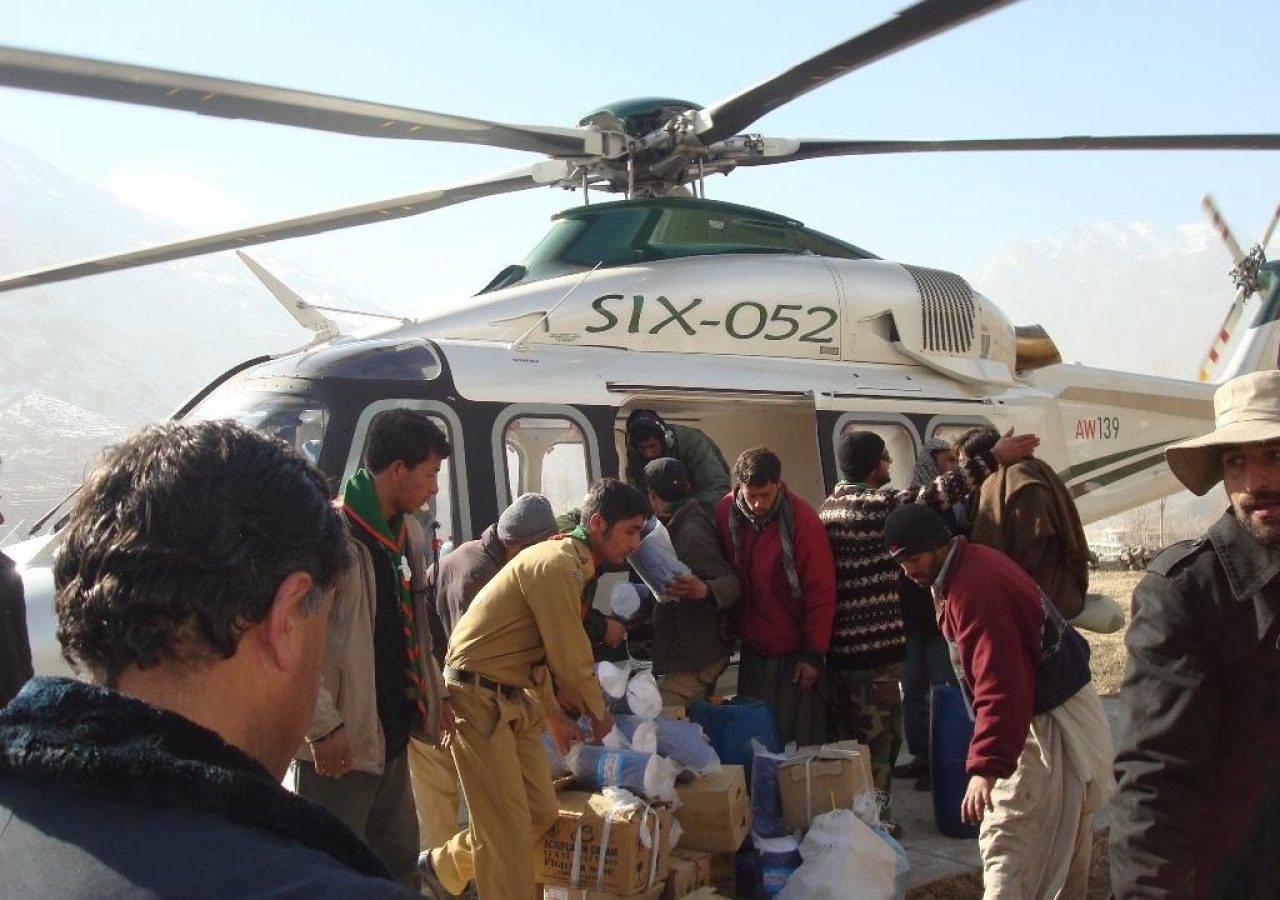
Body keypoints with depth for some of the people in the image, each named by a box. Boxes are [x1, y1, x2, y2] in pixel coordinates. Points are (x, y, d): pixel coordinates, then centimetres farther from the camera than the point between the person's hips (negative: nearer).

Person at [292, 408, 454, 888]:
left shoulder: (408, 531, 11)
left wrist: (436, 693, 17)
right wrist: (324, 725, -21)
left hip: (392, 734, 8)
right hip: (339, 741, -8)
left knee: (400, 863, 19)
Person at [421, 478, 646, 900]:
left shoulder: (570, 561, 12)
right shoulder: (558, 565, -21)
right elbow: (571, 660, -18)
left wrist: (554, 714, 20)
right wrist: (599, 712, -2)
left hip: (514, 697, 10)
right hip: (478, 697, -10)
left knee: (541, 812, 12)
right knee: (507, 826, -5)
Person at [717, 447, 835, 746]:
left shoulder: (802, 520, -16)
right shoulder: (726, 512, -3)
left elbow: (822, 592, -13)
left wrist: (814, 652, -12)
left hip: (794, 651, -4)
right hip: (752, 648, 4)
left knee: (800, 741, 1)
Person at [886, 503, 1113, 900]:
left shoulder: (975, 591, -27)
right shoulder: (974, 563, 6)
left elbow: (1000, 688, -33)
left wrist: (985, 767, -37)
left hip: (1051, 722, -11)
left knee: (1005, 841, -11)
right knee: (1065, 830, 23)